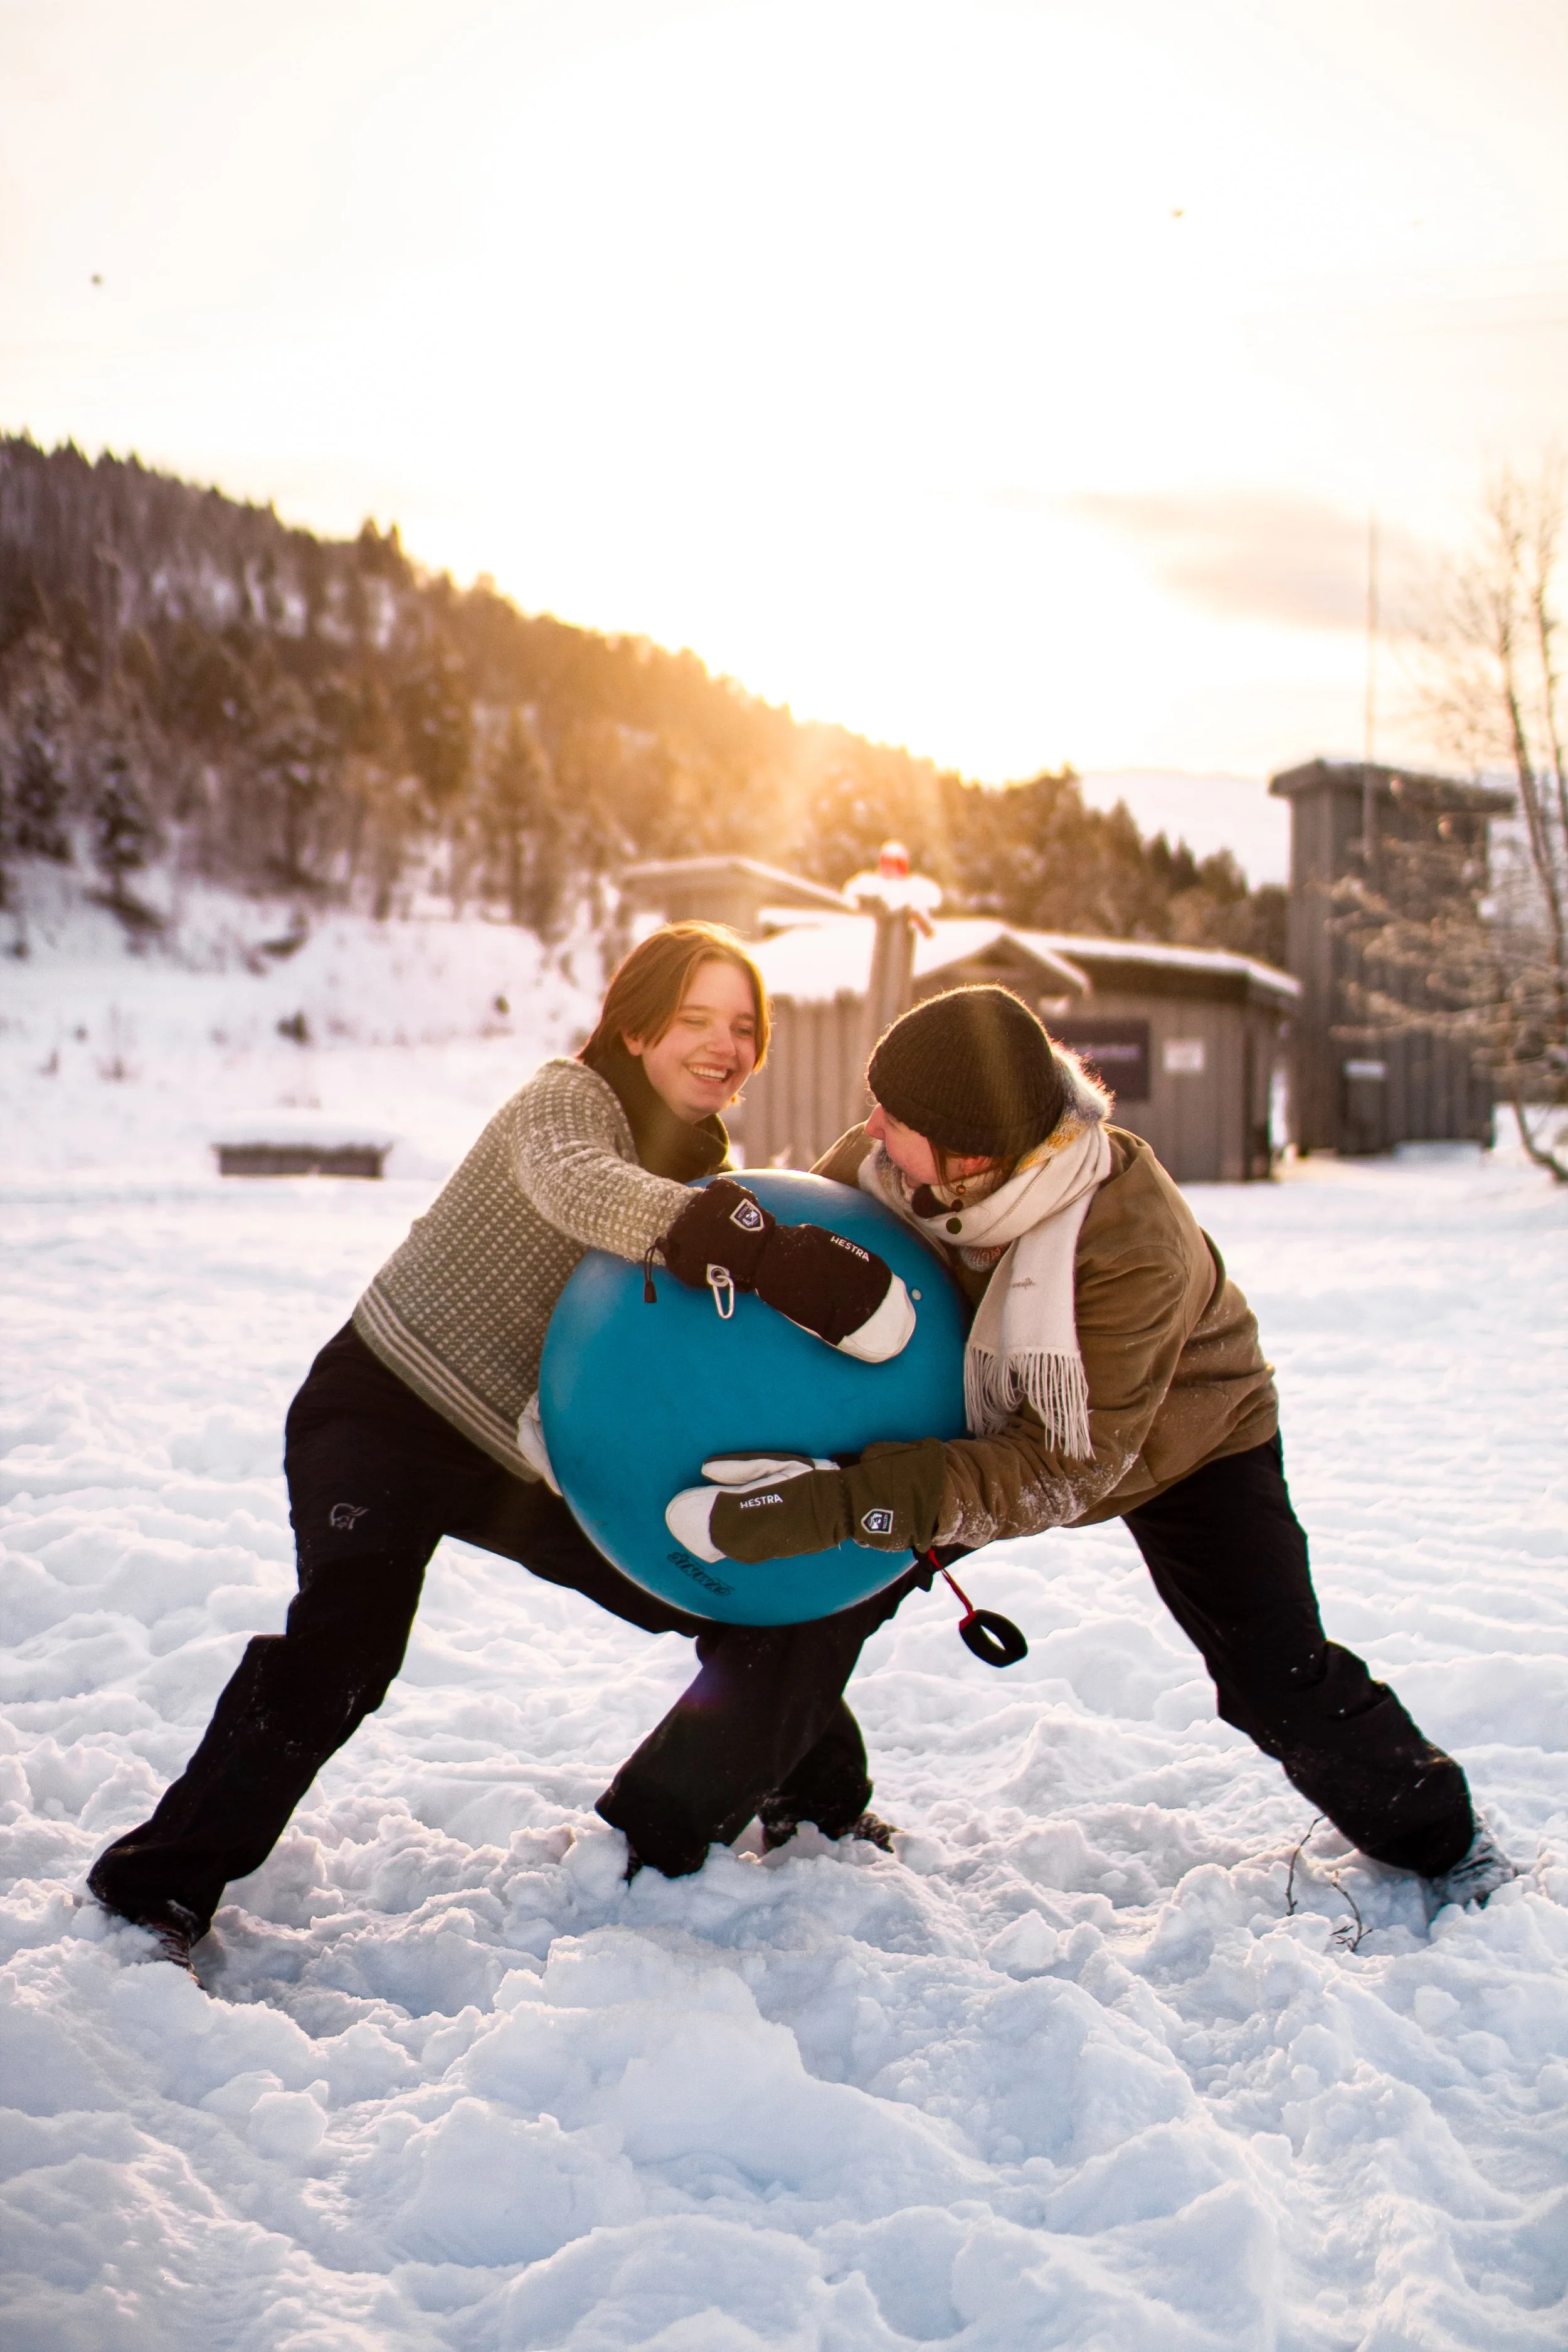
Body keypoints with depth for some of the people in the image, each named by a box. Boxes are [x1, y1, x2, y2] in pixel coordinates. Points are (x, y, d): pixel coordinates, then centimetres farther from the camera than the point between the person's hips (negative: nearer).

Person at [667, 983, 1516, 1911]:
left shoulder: (1137, 1249, -43)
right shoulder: (894, 1160, -29)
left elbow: (1065, 1468, -40)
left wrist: (846, 1501, -49)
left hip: (1176, 1436, -5)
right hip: (983, 1418, 5)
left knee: (1280, 1680, -9)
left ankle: (1441, 1836, 19)